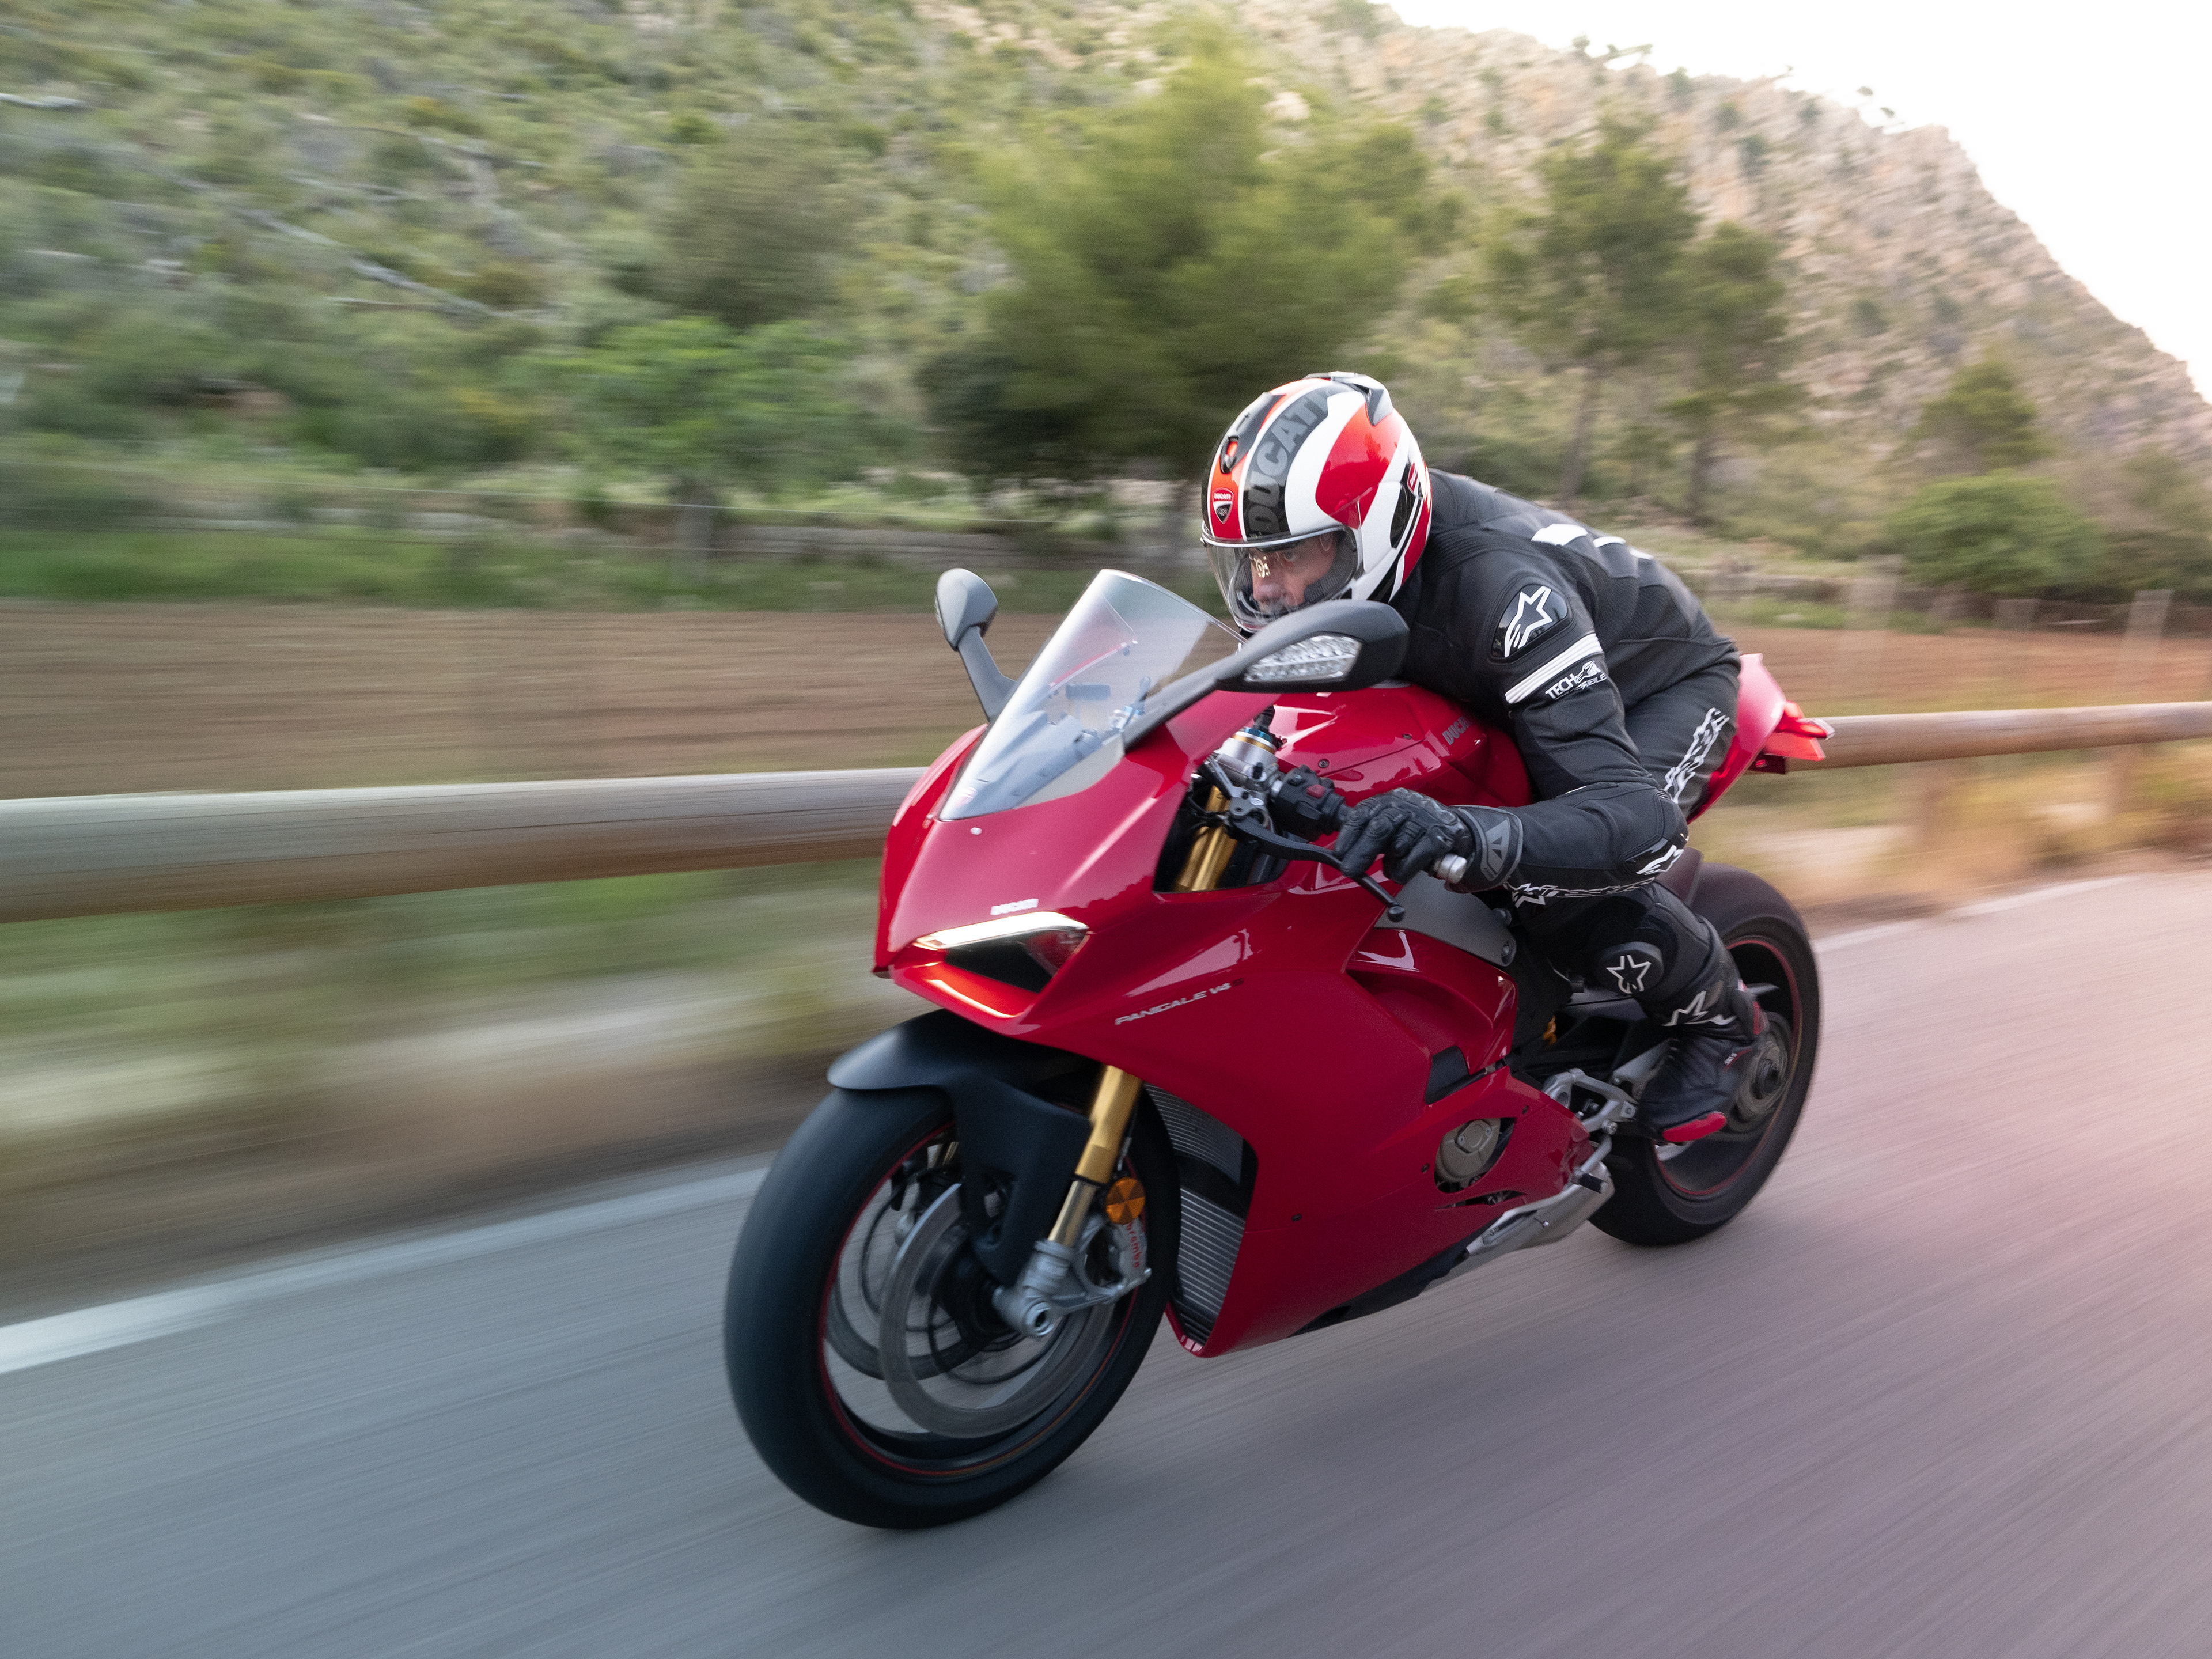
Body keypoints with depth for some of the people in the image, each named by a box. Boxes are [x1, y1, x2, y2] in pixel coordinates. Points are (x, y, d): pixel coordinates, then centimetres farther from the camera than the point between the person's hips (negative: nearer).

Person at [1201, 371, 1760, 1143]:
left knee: (1559, 886, -32)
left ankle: (1717, 1009, 1)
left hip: (1665, 678, -6)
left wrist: (1473, 834, -65)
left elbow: (1638, 816, -48)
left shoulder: (1496, 585, -42)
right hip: (1507, 687, 7)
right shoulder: (1339, 548, -22)